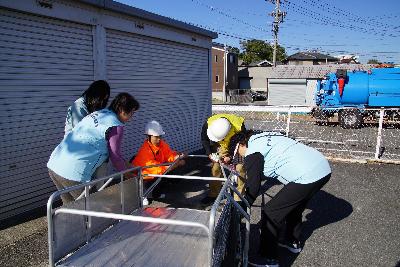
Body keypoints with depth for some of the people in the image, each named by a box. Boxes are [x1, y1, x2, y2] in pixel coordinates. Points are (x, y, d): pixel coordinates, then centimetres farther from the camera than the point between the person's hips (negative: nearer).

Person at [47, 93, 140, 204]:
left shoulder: (97, 114, 18)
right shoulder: (116, 126, -7)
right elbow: (115, 157, -2)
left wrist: (126, 164, 31)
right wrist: (127, 173, 17)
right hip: (74, 173, -8)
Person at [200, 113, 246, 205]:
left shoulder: (239, 127, -40)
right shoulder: (208, 123, -30)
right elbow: (204, 139, -10)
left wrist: (230, 156, -25)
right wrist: (210, 153, -17)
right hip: (222, 145, 3)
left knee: (240, 168, -10)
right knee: (216, 167, 1)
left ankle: (239, 197, 2)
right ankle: (213, 194, 15)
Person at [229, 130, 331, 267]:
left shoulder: (252, 151, -6)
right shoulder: (264, 137, 20)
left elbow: (254, 186, -5)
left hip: (307, 176, -10)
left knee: (270, 213, 0)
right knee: (294, 205, 29)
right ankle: (293, 242, 47)